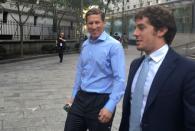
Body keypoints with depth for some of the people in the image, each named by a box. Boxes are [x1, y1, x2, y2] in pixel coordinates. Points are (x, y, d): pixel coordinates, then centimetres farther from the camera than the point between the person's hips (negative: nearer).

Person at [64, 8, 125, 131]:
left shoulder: (114, 45, -14)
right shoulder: (84, 45, 7)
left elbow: (120, 79, -18)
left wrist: (110, 106, -24)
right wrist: (74, 96, 18)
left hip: (101, 100, -5)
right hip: (81, 98, 6)